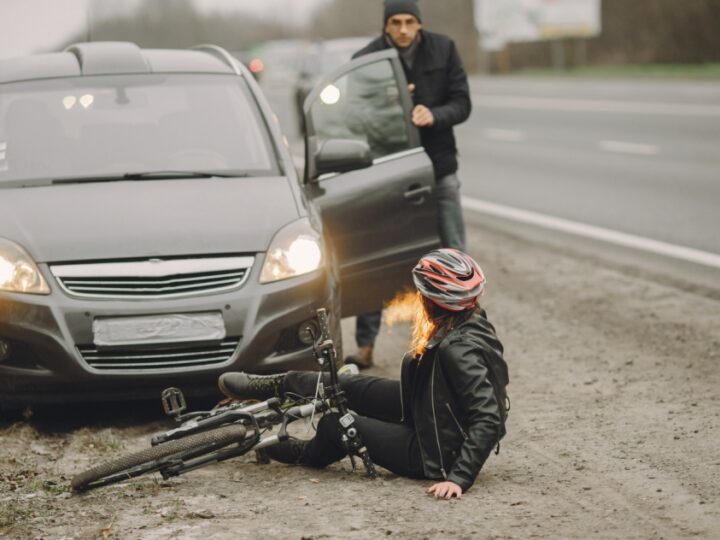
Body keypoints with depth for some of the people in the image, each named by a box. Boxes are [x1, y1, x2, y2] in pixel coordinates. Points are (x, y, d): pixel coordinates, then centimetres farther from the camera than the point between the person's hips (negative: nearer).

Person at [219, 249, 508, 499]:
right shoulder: (473, 322, -7)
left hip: (435, 454, -8)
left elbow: (489, 420, -36)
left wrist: (459, 478, -37)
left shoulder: (459, 349, -33)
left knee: (334, 424, 8)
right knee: (348, 386, 13)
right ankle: (280, 386, 38)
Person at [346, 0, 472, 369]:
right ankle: (365, 346, 11)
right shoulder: (366, 59, -7)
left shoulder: (443, 50, -3)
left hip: (439, 169, 1)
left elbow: (462, 103, -3)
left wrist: (434, 115, -24)